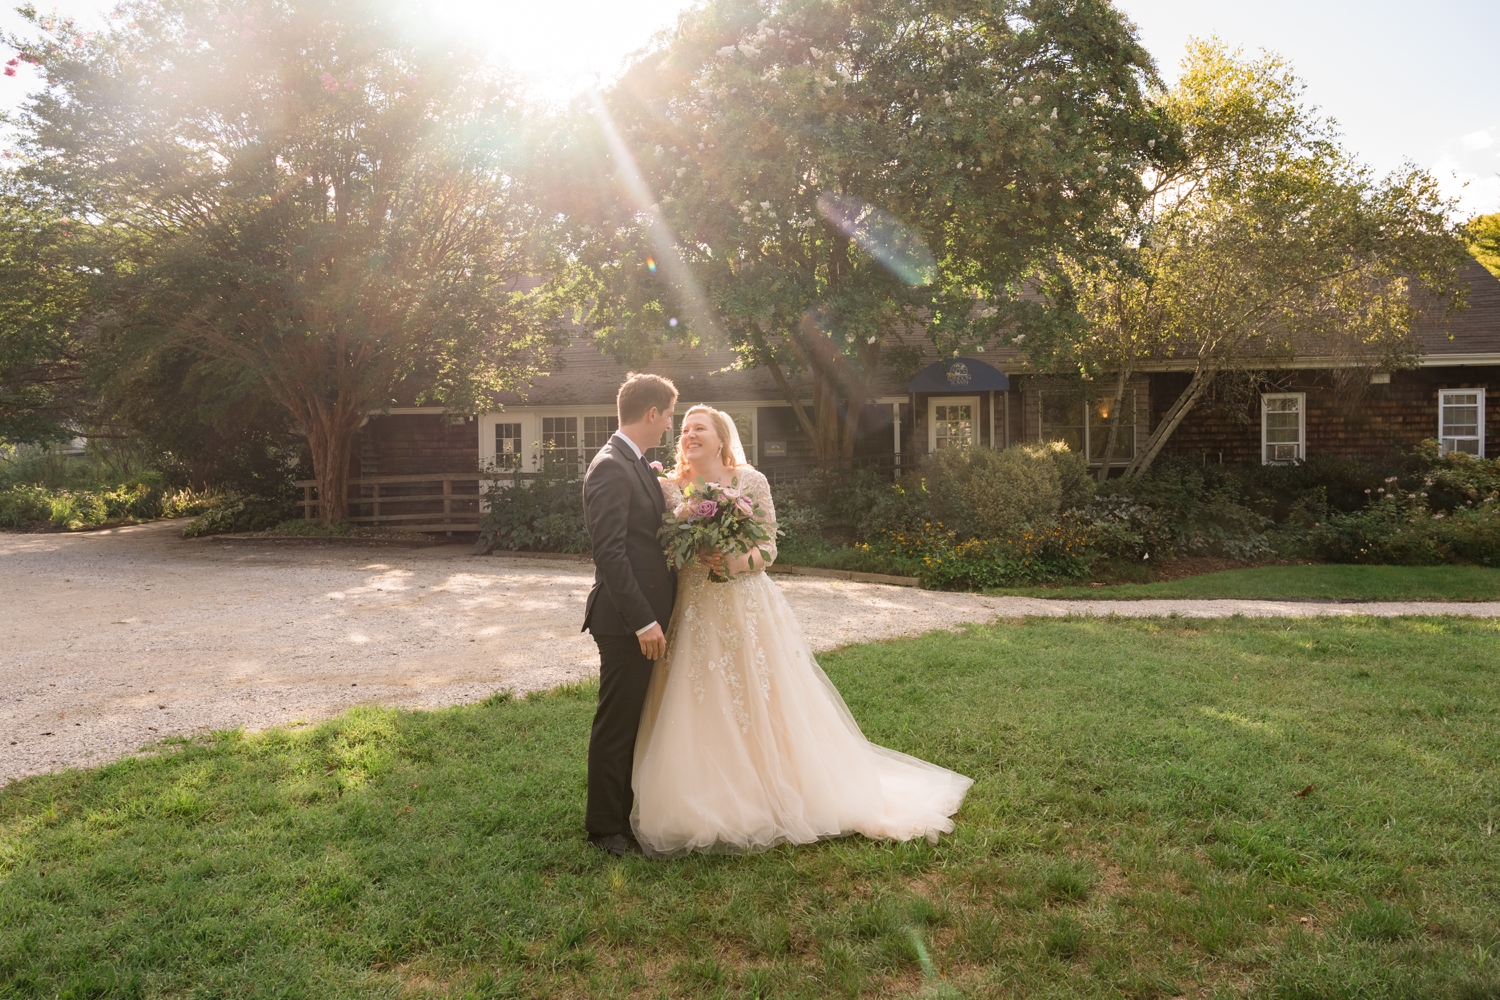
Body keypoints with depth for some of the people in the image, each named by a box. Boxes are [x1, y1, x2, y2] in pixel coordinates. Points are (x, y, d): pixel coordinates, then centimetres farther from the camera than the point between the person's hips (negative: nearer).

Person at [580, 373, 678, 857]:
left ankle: (628, 811, 35)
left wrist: (658, 612, 12)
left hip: (649, 614, 10)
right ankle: (606, 826, 18)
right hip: (627, 619, -10)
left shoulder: (640, 466, 14)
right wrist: (643, 620, -23)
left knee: (635, 720, 20)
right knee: (617, 723, 4)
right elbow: (609, 552, -23)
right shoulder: (609, 468, -17)